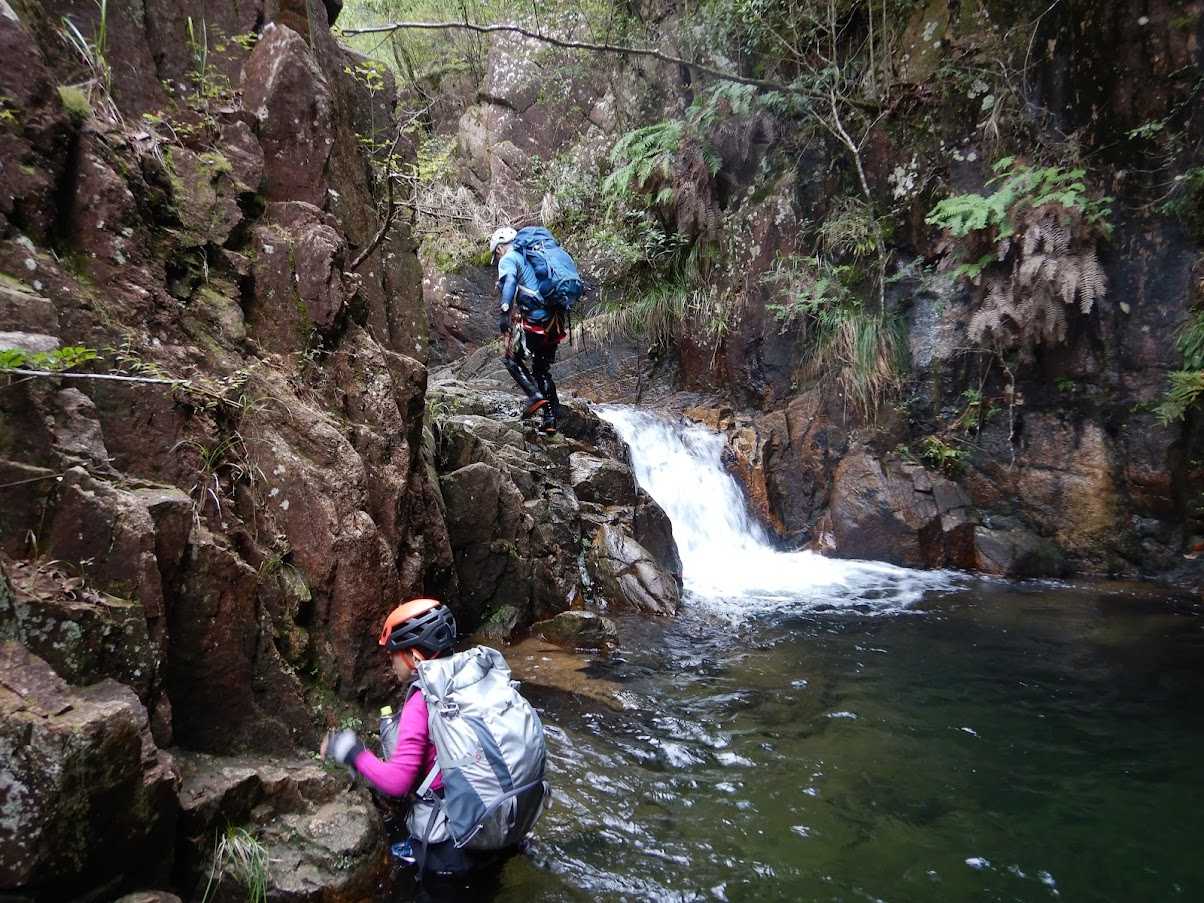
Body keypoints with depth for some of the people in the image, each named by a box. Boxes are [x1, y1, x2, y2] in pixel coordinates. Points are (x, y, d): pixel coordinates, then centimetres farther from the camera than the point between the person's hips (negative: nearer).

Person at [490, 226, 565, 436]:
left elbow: (509, 282, -20)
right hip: (554, 322, 8)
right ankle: (550, 418, 11)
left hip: (533, 320, -7)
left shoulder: (508, 259, 1)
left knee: (511, 358, 12)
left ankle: (535, 395, -6)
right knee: (542, 369, 17)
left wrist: (505, 311, -28)